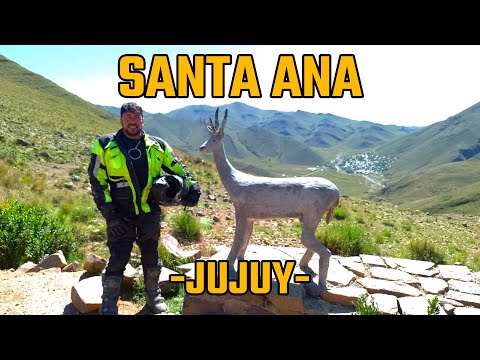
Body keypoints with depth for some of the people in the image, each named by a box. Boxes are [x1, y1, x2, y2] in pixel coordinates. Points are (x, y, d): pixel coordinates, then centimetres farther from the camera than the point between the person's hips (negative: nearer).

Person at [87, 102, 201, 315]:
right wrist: (109, 212, -12)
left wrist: (191, 187, -3)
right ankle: (108, 306, 17)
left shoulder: (157, 146, 4)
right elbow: (97, 181, -5)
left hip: (151, 213, 3)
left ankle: (153, 297, 35)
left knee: (151, 256, 16)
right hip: (121, 214, -3)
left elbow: (177, 169, 13)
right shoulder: (105, 146, -4)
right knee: (118, 259, 0)